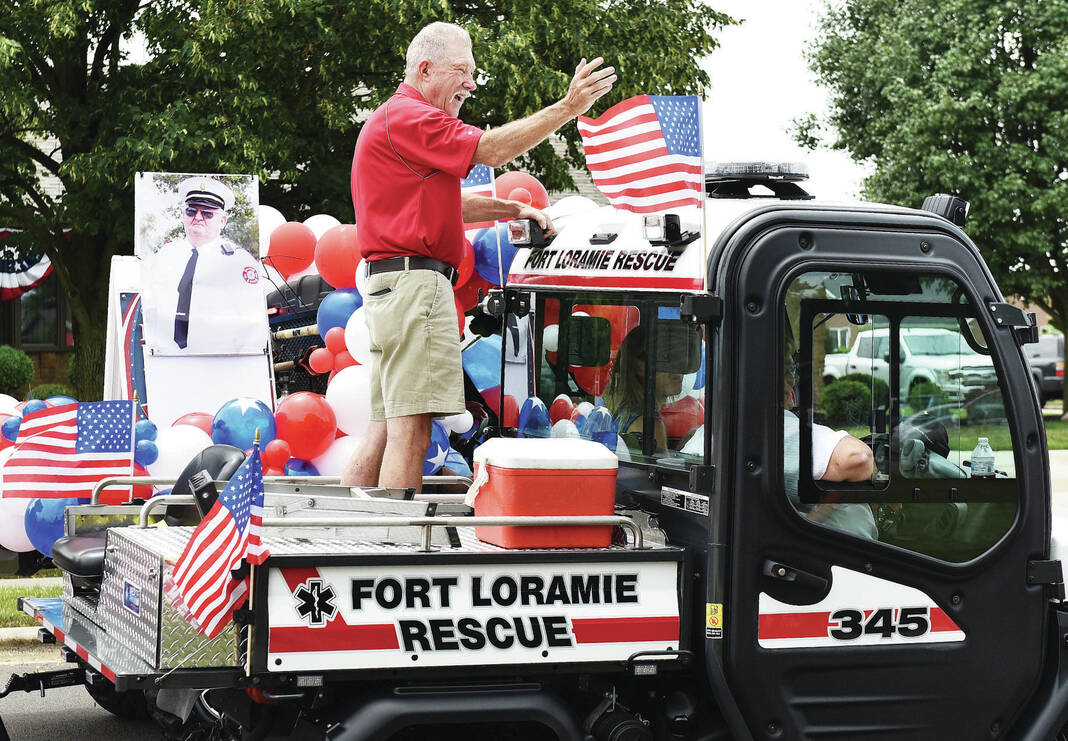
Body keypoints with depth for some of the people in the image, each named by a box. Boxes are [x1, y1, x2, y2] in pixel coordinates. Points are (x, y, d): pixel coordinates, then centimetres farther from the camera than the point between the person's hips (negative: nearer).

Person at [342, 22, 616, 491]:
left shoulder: (403, 118, 26)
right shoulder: (407, 117, -8)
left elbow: (446, 207, 30)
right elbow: (491, 149, -14)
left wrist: (513, 209, 20)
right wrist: (568, 108, -14)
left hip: (392, 286, 11)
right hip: (414, 280, -11)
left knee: (384, 431, 9)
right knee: (411, 431, -12)